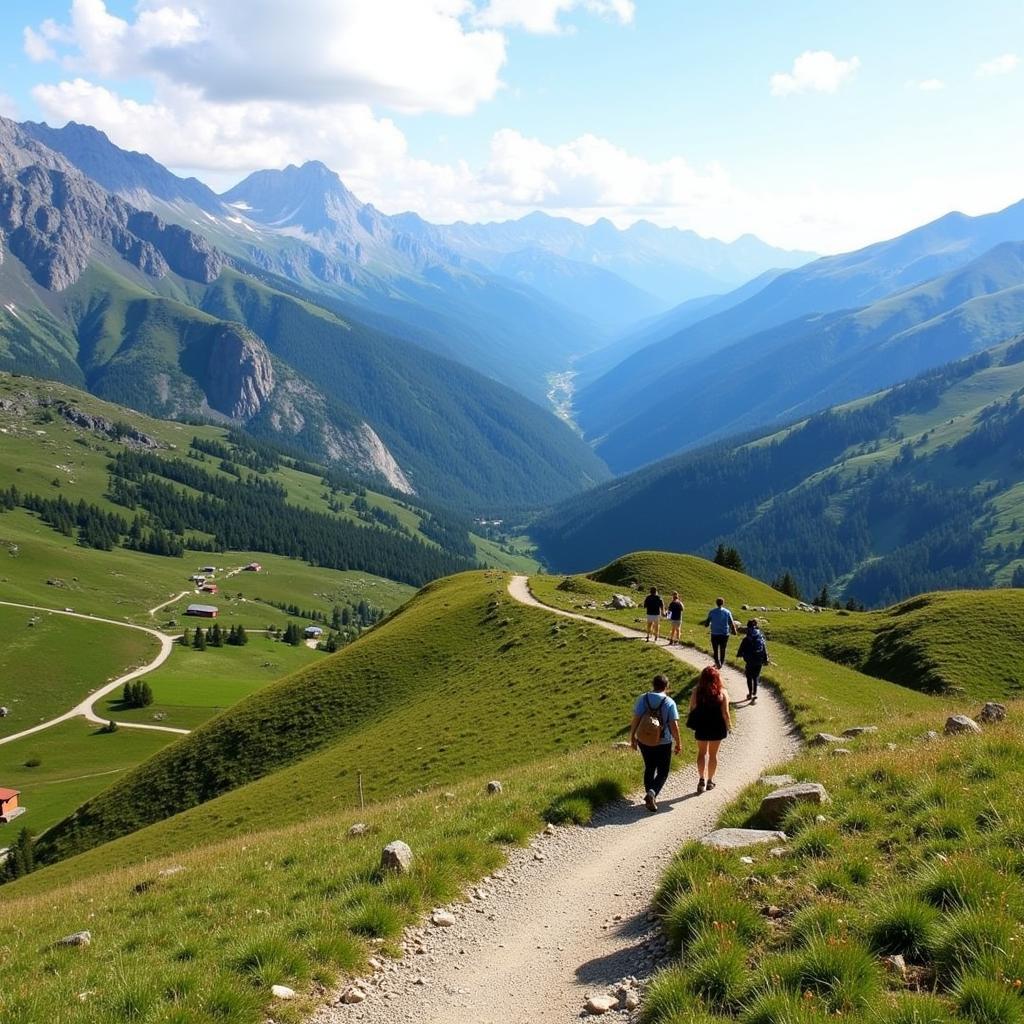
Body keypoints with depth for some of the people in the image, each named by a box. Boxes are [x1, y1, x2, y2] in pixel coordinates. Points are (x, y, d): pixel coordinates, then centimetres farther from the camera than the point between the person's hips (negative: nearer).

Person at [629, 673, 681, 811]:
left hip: (644, 742, 3)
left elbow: (635, 720, -7)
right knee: (662, 772, 10)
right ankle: (652, 792, -14)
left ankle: (650, 797, 22)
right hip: (663, 743, -3)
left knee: (649, 769, 21)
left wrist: (632, 737, 4)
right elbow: (674, 726, -13)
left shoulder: (642, 699, -6)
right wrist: (678, 743, -1)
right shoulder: (669, 703, -13)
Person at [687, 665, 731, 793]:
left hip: (701, 727, 0)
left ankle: (702, 778, 0)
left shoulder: (697, 691, -9)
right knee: (713, 754, 15)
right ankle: (710, 780, 22)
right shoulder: (722, 692, -11)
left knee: (702, 753, 14)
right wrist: (729, 726, 5)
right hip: (717, 728, 0)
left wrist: (693, 724, 7)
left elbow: (692, 709, -7)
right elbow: (725, 713, -9)